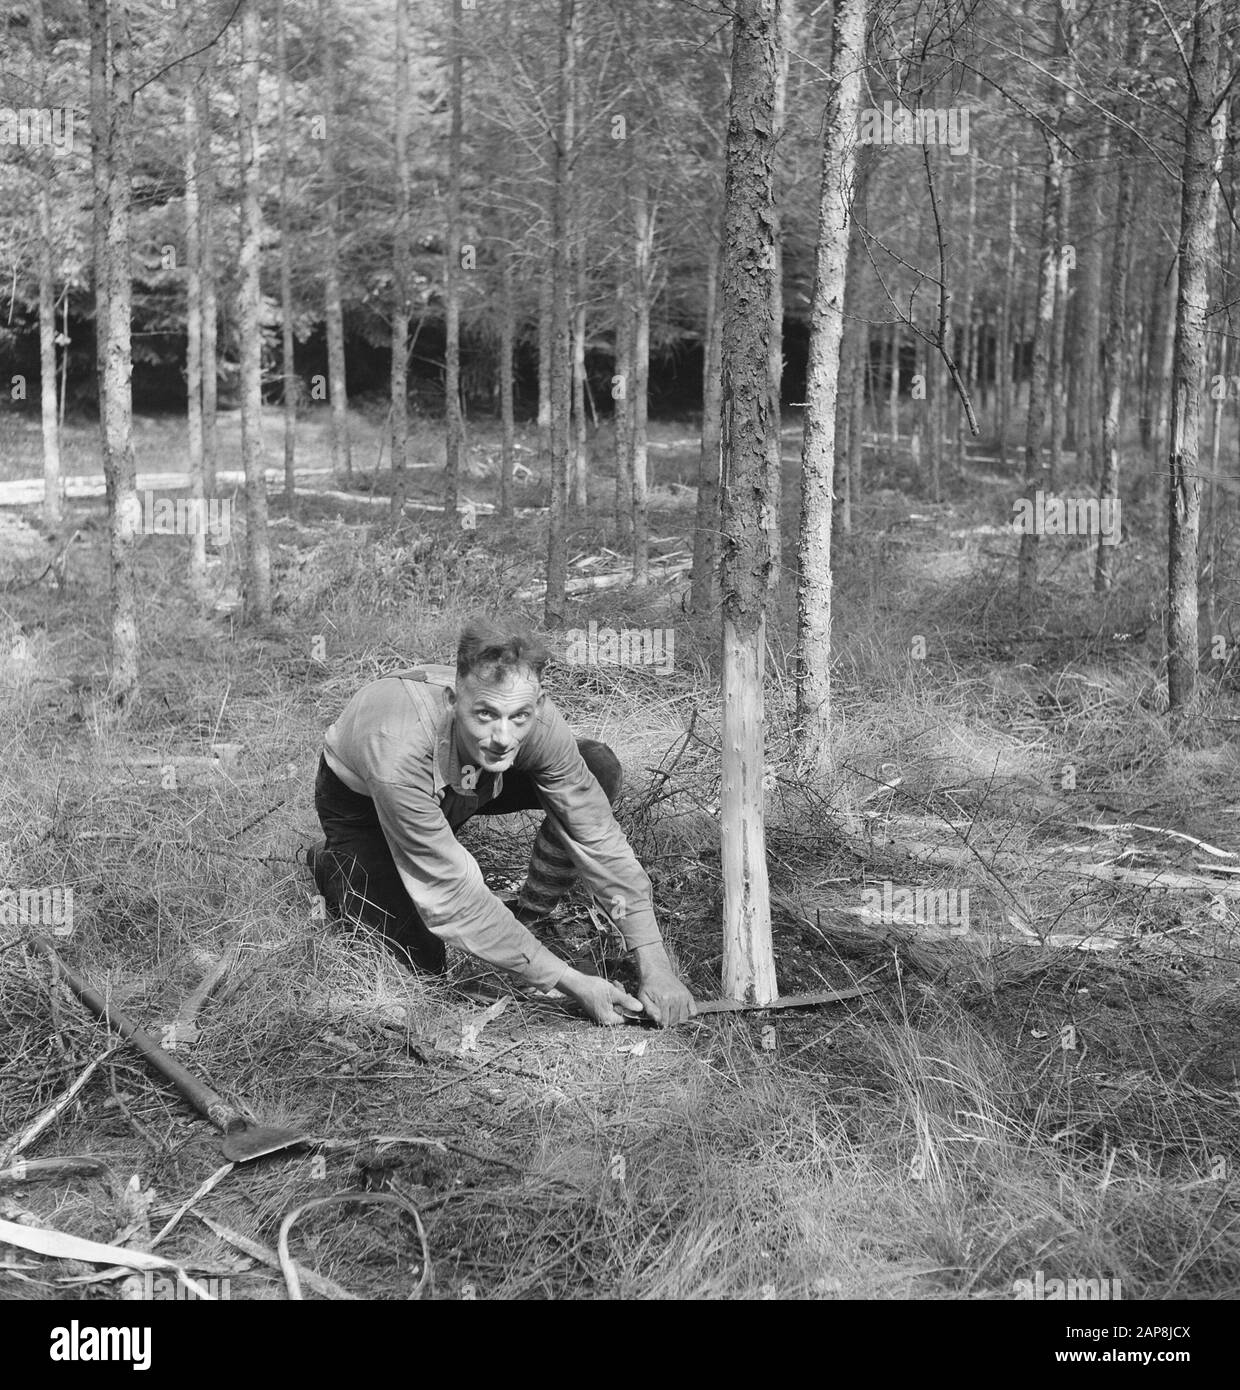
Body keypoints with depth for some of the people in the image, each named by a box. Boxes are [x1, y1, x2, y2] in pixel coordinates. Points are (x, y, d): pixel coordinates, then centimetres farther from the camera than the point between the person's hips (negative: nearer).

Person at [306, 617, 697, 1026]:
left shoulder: (539, 722, -32)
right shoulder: (399, 751, -45)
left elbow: (597, 837, -23)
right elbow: (454, 895, -38)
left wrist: (655, 966, -28)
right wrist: (572, 982, -39)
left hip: (462, 785, 4)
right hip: (359, 801, -3)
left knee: (597, 768, -17)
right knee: (422, 959, -15)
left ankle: (530, 914, 0)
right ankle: (332, 867, 12)